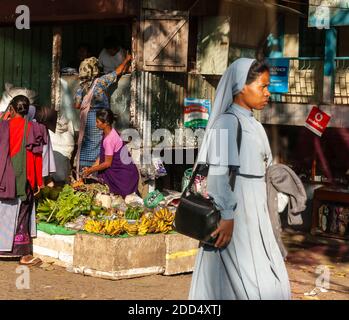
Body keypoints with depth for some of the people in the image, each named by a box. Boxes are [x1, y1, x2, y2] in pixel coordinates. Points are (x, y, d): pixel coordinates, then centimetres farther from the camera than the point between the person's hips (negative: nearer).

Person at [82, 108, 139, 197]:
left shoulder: (109, 140, -27)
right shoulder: (109, 132, 1)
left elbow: (107, 163, -18)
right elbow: (102, 156, 8)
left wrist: (90, 170, -8)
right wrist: (91, 168, 4)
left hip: (124, 174, -9)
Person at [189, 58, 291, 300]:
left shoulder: (252, 124, 14)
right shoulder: (228, 122, -13)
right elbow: (219, 172, -19)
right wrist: (226, 216, -22)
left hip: (254, 214, 9)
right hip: (236, 215, -9)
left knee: (273, 281, 9)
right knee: (250, 284, -5)